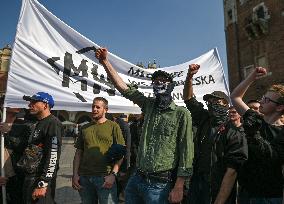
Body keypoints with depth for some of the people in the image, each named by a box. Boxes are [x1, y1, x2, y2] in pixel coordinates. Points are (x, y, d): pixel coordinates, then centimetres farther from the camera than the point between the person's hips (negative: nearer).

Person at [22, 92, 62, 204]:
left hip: (42, 178, -9)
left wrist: (42, 184, -24)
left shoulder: (53, 124, -17)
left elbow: (53, 157, -23)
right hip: (30, 177, 9)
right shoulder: (37, 124, 13)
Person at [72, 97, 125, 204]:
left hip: (105, 177, -4)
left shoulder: (113, 126, 0)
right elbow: (78, 152, 13)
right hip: (84, 177, 4)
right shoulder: (85, 128, 11)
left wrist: (113, 174, -12)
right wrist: (75, 174, 4)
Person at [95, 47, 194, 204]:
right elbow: (124, 88, 3)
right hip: (136, 179, 5)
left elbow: (186, 151, -10)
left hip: (160, 184, -5)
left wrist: (178, 187, -14)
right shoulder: (149, 106, 7)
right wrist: (105, 61, -3)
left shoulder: (182, 114, -7)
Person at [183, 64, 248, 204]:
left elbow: (232, 171, -18)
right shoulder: (204, 120, 4)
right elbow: (188, 98, 9)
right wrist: (189, 76, -4)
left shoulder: (234, 133, -13)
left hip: (219, 192, -5)